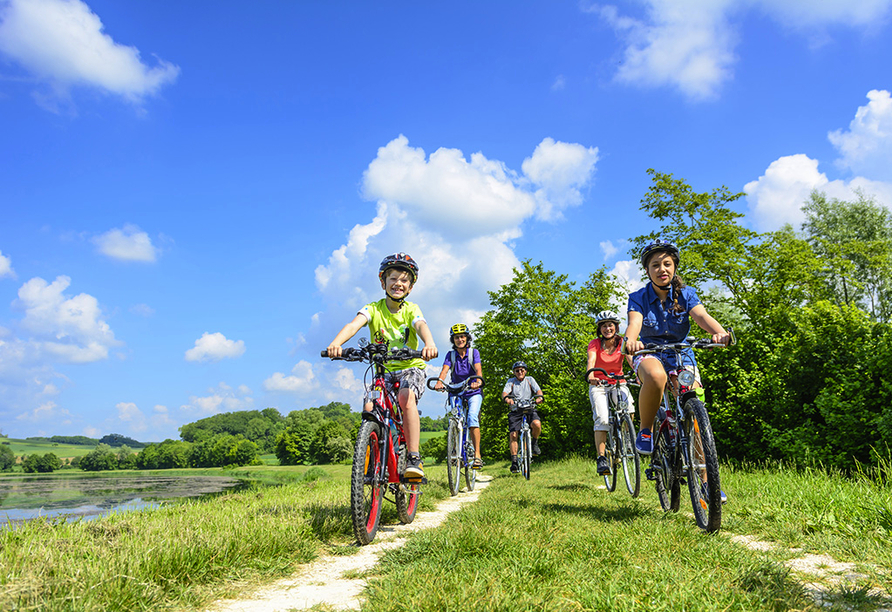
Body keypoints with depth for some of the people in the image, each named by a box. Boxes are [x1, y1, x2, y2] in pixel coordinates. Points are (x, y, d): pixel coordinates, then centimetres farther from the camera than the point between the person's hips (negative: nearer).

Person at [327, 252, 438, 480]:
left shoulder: (411, 309, -6)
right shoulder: (373, 309, -5)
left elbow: (421, 326, -28)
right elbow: (355, 323, -25)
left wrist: (429, 344, -52)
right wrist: (336, 343, -47)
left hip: (411, 368, -2)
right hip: (383, 370, 2)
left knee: (406, 397, -32)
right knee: (369, 407, -21)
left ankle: (414, 458, -28)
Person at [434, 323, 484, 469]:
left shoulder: (474, 352, -5)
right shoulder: (451, 355, -1)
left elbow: (478, 370, -20)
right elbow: (445, 370, -17)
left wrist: (477, 382, -43)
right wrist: (439, 382, -39)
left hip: (473, 393, -2)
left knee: (472, 417, -24)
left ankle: (477, 455, -25)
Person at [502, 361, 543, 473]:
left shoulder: (530, 380, 11)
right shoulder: (511, 381, 9)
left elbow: (538, 390, -3)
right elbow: (505, 392, -7)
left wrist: (539, 397, -27)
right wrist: (507, 398, -31)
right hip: (515, 411, 0)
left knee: (537, 424, -30)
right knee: (513, 435, -14)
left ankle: (535, 442, 1)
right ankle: (514, 462, -7)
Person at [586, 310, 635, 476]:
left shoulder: (622, 343, -3)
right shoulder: (595, 344, -8)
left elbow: (631, 359, -19)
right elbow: (591, 361, -25)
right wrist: (591, 377, -46)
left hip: (618, 383, 2)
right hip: (599, 385, -2)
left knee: (629, 411, -23)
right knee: (602, 419, -22)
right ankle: (601, 458, -18)